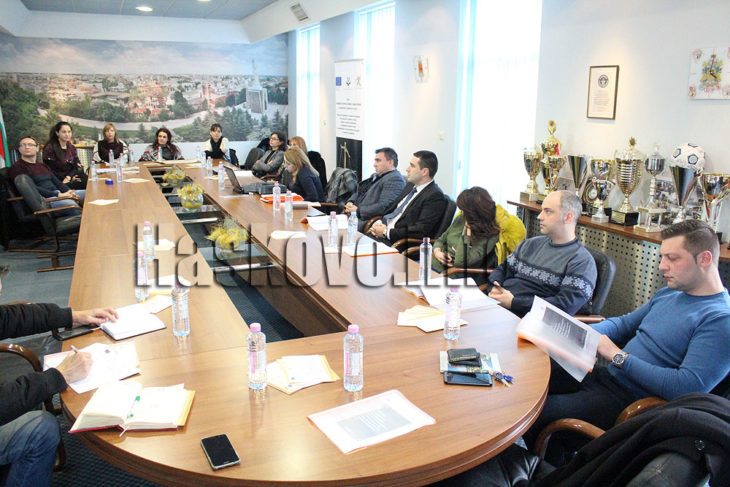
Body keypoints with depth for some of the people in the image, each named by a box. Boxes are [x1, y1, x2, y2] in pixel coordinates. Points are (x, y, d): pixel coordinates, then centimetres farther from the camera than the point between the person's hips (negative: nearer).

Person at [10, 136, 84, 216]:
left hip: (59, 193, 7)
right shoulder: (17, 167, 3)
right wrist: (58, 195, -17)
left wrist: (69, 192, -5)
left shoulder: (43, 166, 27)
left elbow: (57, 182, 18)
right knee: (71, 204, -37)